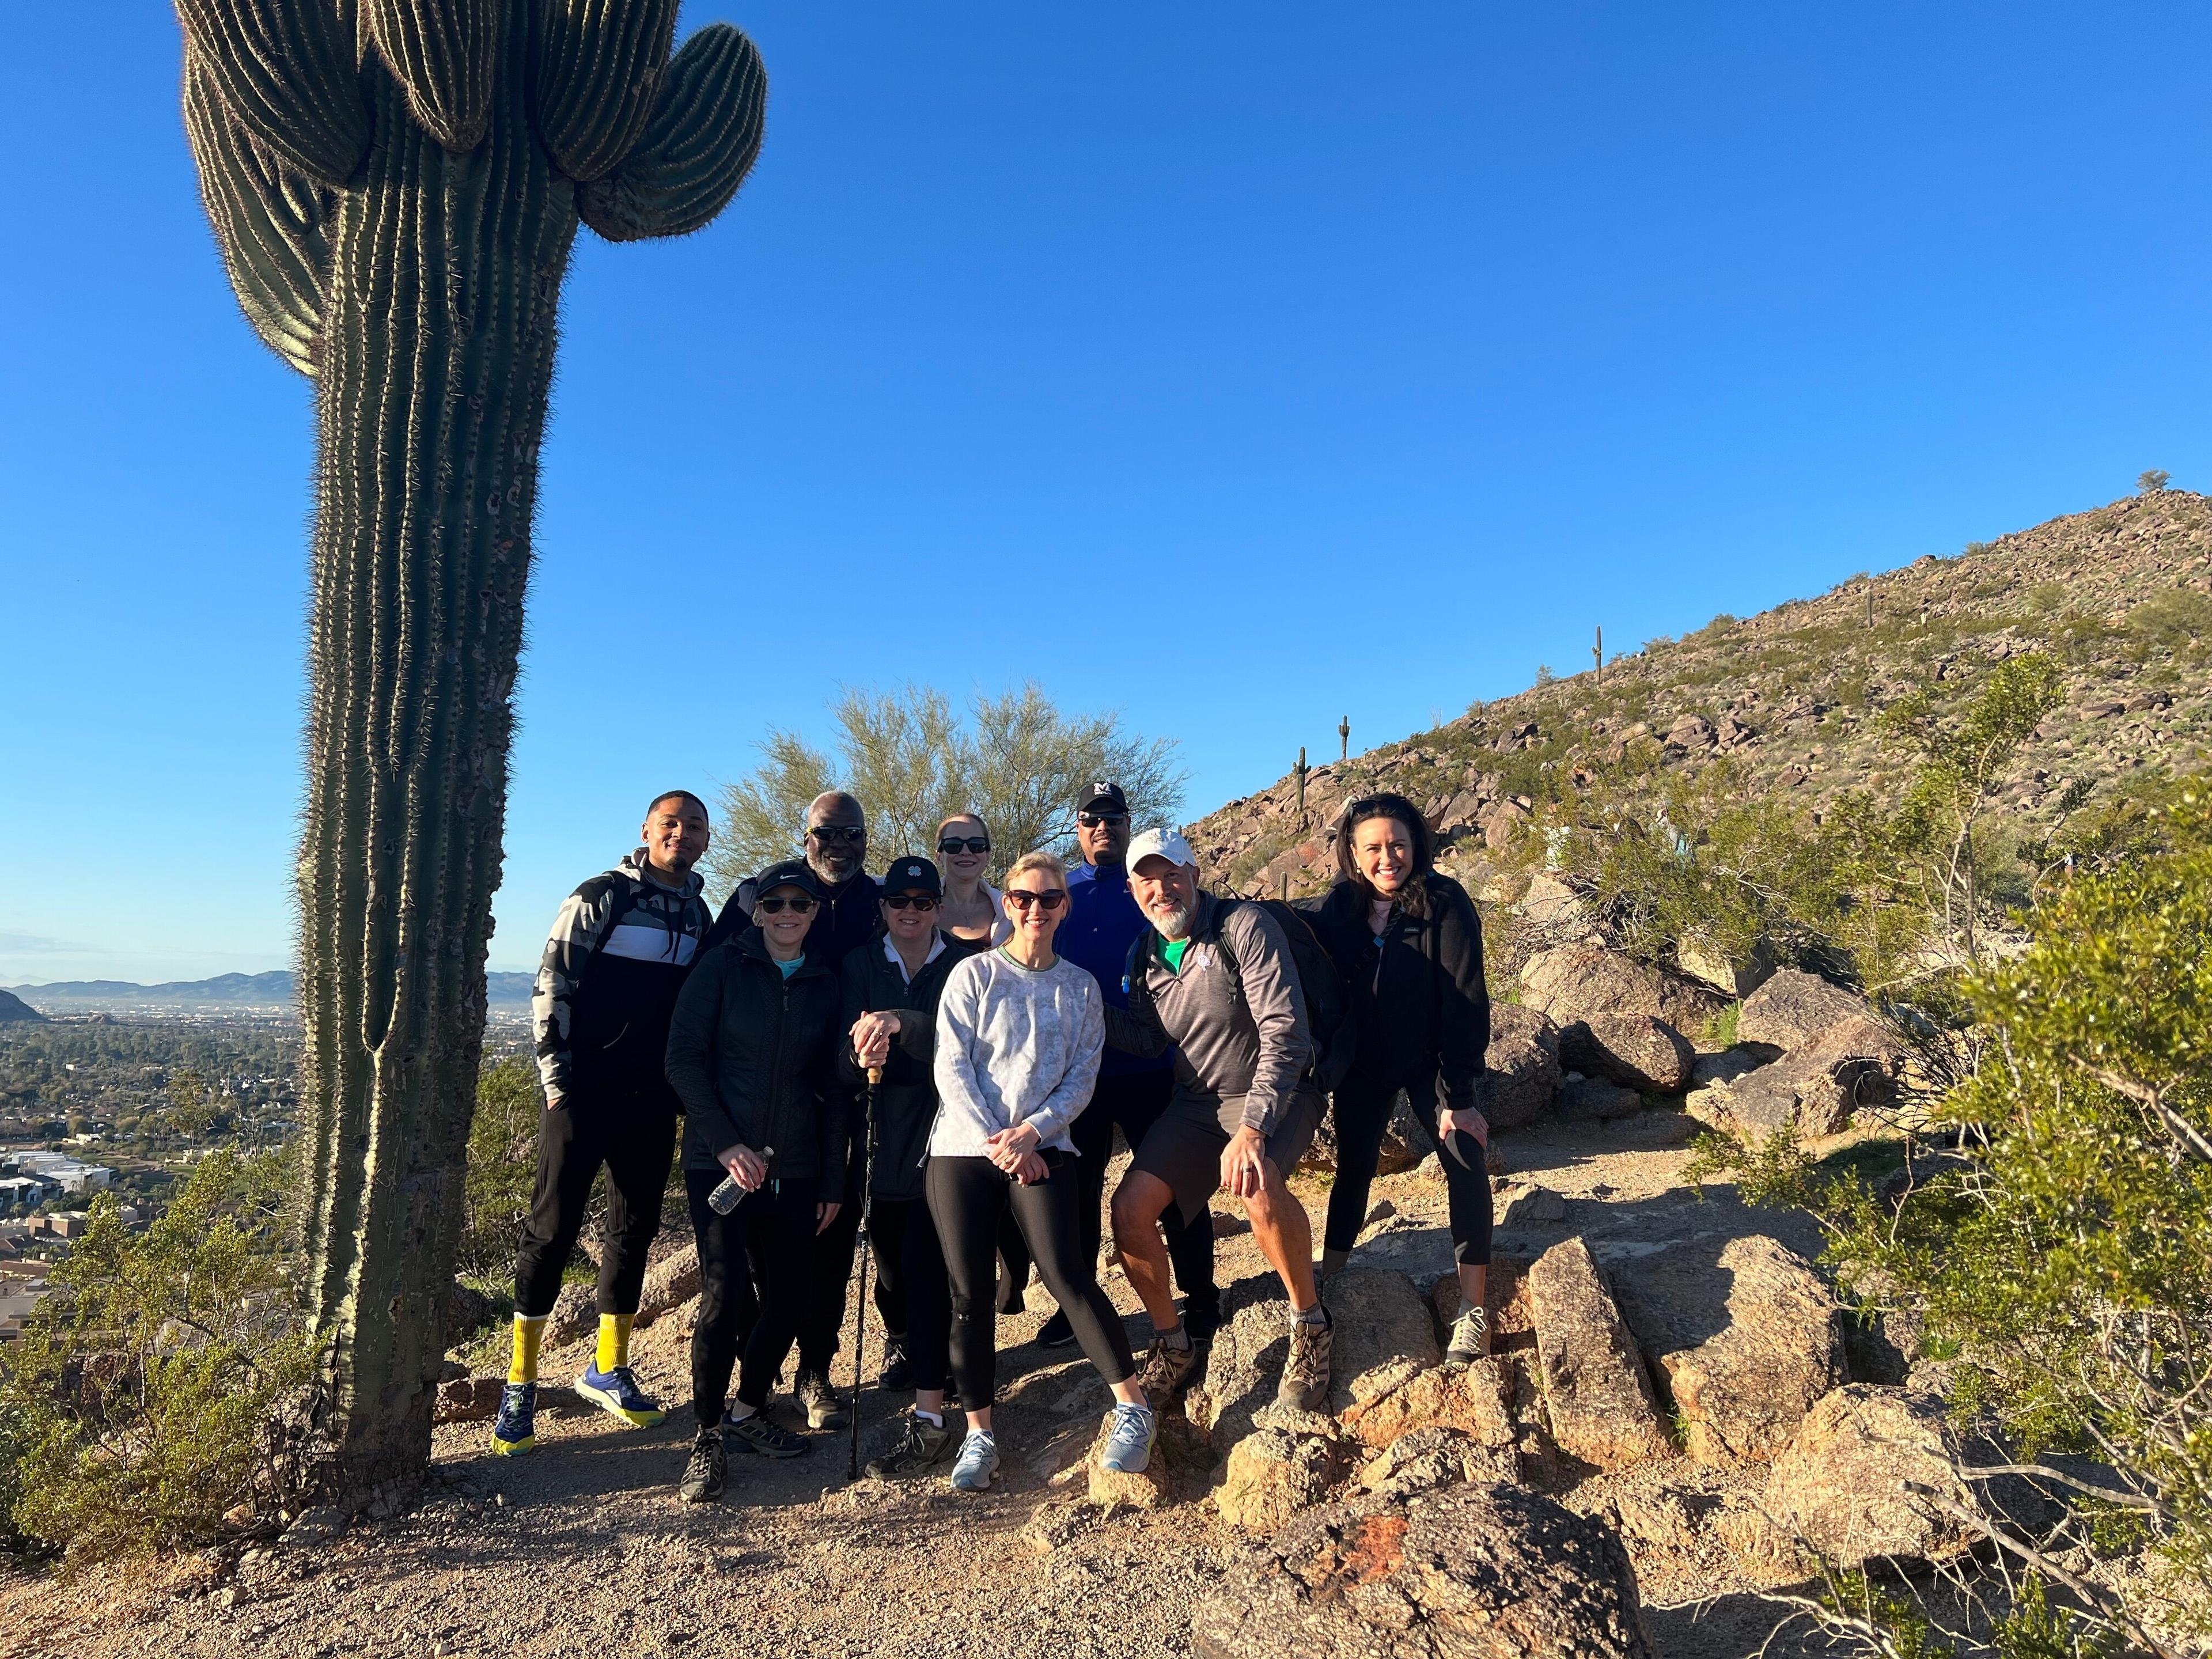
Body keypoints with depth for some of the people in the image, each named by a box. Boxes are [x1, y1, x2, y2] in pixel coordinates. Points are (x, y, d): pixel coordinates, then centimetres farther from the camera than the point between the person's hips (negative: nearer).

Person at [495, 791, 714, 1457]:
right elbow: (551, 986, -8)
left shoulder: (698, 916, 10)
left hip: (654, 1102, 5)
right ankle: (520, 1384, 11)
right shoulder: (602, 897, -6)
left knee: (635, 1228, 11)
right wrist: (557, 1080, -12)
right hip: (585, 1094, -5)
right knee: (553, 1227, -2)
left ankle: (608, 1370, 26)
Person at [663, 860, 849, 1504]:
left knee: (790, 1291, 5)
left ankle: (748, 1411, 27)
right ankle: (708, 1437, 6)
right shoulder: (723, 966, -1)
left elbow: (831, 1088, 11)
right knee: (726, 1292, -12)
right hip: (719, 1159, -4)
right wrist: (727, 1142, -14)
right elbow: (684, 1059, -5)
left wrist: (834, 1179, 8)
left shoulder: (825, 985, 8)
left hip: (793, 1166, 4)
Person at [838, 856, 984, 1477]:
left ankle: (929, 1418, -2)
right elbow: (846, 1062, -1)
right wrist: (861, 1056, -25)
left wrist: (903, 1022, -32)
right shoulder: (862, 966, 8)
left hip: (941, 1130, -3)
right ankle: (901, 1343, 45)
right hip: (884, 1136, 3)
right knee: (889, 1256, 13)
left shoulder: (965, 963, -1)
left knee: (926, 1264, -9)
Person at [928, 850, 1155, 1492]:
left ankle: (1133, 1407, -4)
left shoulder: (1081, 987, 9)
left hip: (1044, 1147, 0)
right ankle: (979, 1434, 14)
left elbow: (1082, 1078, 4)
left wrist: (1030, 1132, -11)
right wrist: (996, 1145, -11)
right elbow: (951, 1067, -4)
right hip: (963, 1147, 0)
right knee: (970, 1293, 1)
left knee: (1065, 1271, -15)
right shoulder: (974, 974, 3)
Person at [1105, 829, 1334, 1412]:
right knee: (1130, 1210, -10)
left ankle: (1311, 1326, -10)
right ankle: (1173, 1347, 15)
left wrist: (1252, 1128, -32)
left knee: (1258, 1183, -36)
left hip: (1273, 1091, -6)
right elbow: (1147, 1039, 11)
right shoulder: (1146, 955, 4)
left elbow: (1286, 1033, -24)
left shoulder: (1244, 926, -17)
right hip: (1197, 1100, 6)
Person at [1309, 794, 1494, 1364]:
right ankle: (1327, 1279, 26)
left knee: (1464, 1163, -8)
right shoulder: (1338, 909, -10)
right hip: (1363, 1064, 3)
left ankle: (1472, 1308, 2)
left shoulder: (1445, 904, -21)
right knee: (1353, 1166, 11)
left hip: (1431, 1060, -3)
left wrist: (1458, 1094, -23)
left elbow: (1465, 1002, -21)